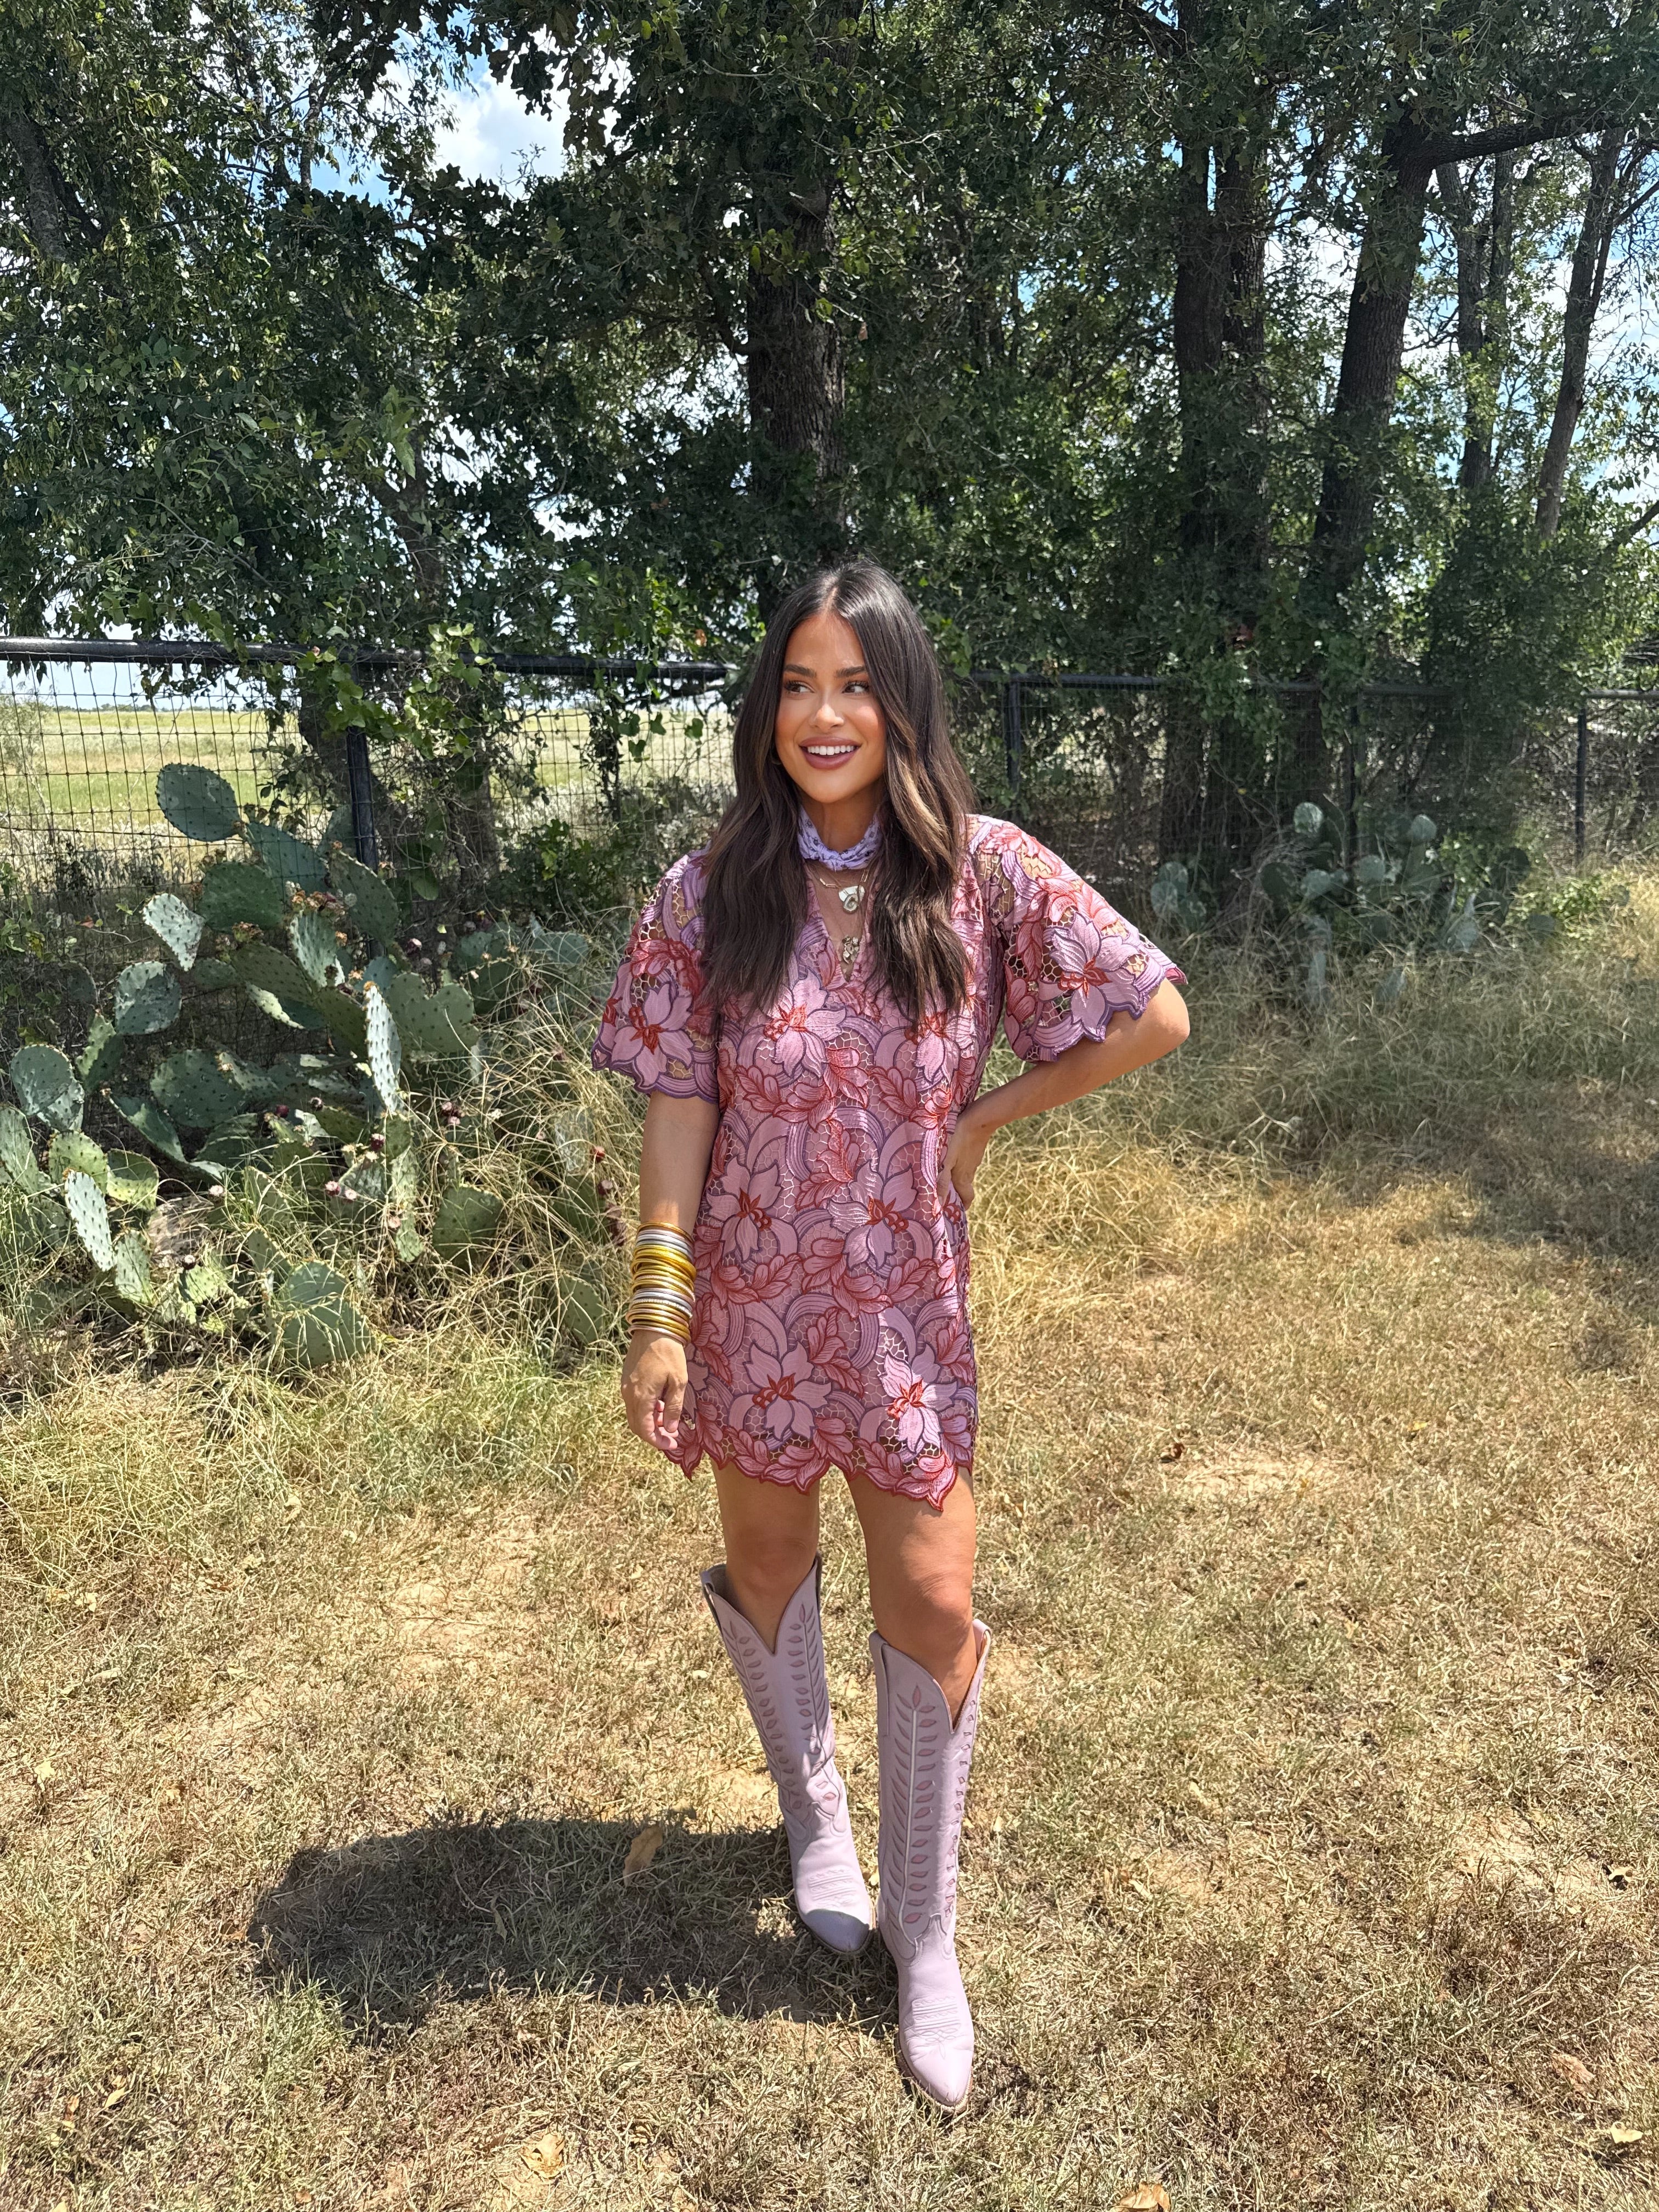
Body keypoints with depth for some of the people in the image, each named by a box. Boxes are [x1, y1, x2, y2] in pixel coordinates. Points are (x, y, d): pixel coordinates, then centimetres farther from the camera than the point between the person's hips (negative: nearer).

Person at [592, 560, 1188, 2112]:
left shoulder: (983, 875, -9)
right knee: (768, 1571, 18)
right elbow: (678, 1110, -6)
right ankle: (812, 1816, 49)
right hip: (753, 1309, 1)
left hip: (905, 1310, 0)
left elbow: (1155, 1017, -5)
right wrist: (659, 1313, -9)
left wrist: (984, 1120, -4)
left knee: (932, 1609, 5)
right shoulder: (710, 893, -7)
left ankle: (923, 1934, 30)